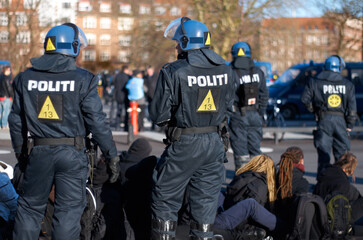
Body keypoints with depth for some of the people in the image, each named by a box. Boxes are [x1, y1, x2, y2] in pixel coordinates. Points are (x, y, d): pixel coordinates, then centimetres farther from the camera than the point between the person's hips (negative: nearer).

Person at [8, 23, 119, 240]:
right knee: (69, 210, 4)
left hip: (39, 152, 3)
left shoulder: (26, 78, 4)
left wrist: (20, 152, 22)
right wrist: (112, 155, -2)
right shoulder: (83, 79, -8)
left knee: (30, 206, 16)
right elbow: (97, 121, -9)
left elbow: (16, 120, 10)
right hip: (72, 153, -3)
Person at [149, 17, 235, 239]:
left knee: (166, 202, 9)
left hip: (184, 145, -4)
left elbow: (158, 115, -10)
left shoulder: (173, 72, -14)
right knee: (205, 202, 14)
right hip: (214, 144, 5)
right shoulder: (225, 70, 1)